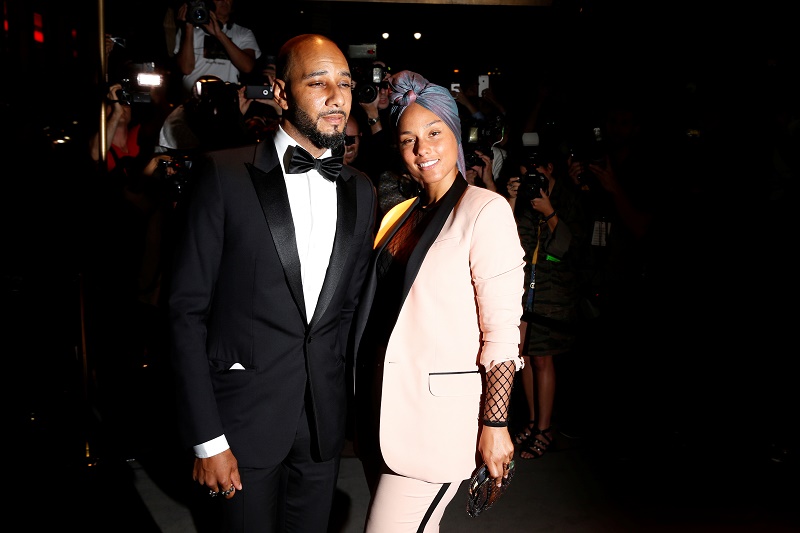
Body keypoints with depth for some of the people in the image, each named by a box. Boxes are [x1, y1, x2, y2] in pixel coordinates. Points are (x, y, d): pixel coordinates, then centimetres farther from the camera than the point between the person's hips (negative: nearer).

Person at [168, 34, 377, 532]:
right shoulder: (227, 175, -9)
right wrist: (207, 439, -12)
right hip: (246, 416, -4)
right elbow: (188, 310, -10)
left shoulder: (361, 190, 5)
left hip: (325, 417, 4)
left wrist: (339, 391, 8)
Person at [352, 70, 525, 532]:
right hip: (386, 404, 7)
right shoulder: (399, 217, 11)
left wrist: (494, 424, -15)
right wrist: (366, 403, 15)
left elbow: (502, 328, -13)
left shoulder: (486, 210, -10)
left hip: (439, 409, -6)